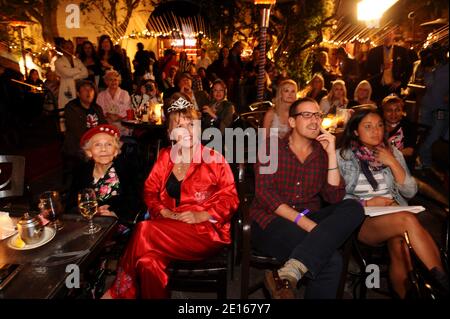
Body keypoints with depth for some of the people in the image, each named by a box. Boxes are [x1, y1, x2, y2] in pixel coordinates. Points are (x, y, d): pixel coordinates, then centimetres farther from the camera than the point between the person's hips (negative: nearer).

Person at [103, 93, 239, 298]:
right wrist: (163, 212, -8)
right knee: (148, 263, -33)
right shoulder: (165, 157, 14)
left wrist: (201, 215, -15)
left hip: (207, 231, -3)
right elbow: (149, 191, 12)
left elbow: (230, 199, -1)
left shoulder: (214, 159, 2)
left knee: (145, 231, -27)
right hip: (169, 229, 3)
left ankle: (120, 292, -8)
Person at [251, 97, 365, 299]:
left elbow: (334, 197, 1)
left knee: (353, 208, -27)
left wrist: (331, 154, -6)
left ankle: (289, 273, -37)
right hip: (272, 222, -6)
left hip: (309, 220, 6)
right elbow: (264, 194, -11)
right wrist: (302, 221, -21)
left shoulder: (322, 153, 13)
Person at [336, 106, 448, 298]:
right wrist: (366, 203, -13)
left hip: (394, 217, 3)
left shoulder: (392, 153, 14)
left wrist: (392, 163, -4)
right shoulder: (342, 156, 3)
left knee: (398, 242, -32)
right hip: (361, 220, -3)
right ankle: (442, 280, -22)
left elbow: (410, 192, 8)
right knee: (408, 220, -31)